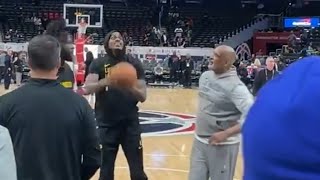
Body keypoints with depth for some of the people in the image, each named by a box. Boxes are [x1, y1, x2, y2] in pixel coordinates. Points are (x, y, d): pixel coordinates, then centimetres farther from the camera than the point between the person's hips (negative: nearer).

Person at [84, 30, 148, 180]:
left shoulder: (134, 64, 3)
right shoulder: (98, 63, 0)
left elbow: (143, 96, -1)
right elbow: (87, 89, -14)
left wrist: (129, 86, -21)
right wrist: (106, 81, -32)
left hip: (130, 123, 1)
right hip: (106, 124, 0)